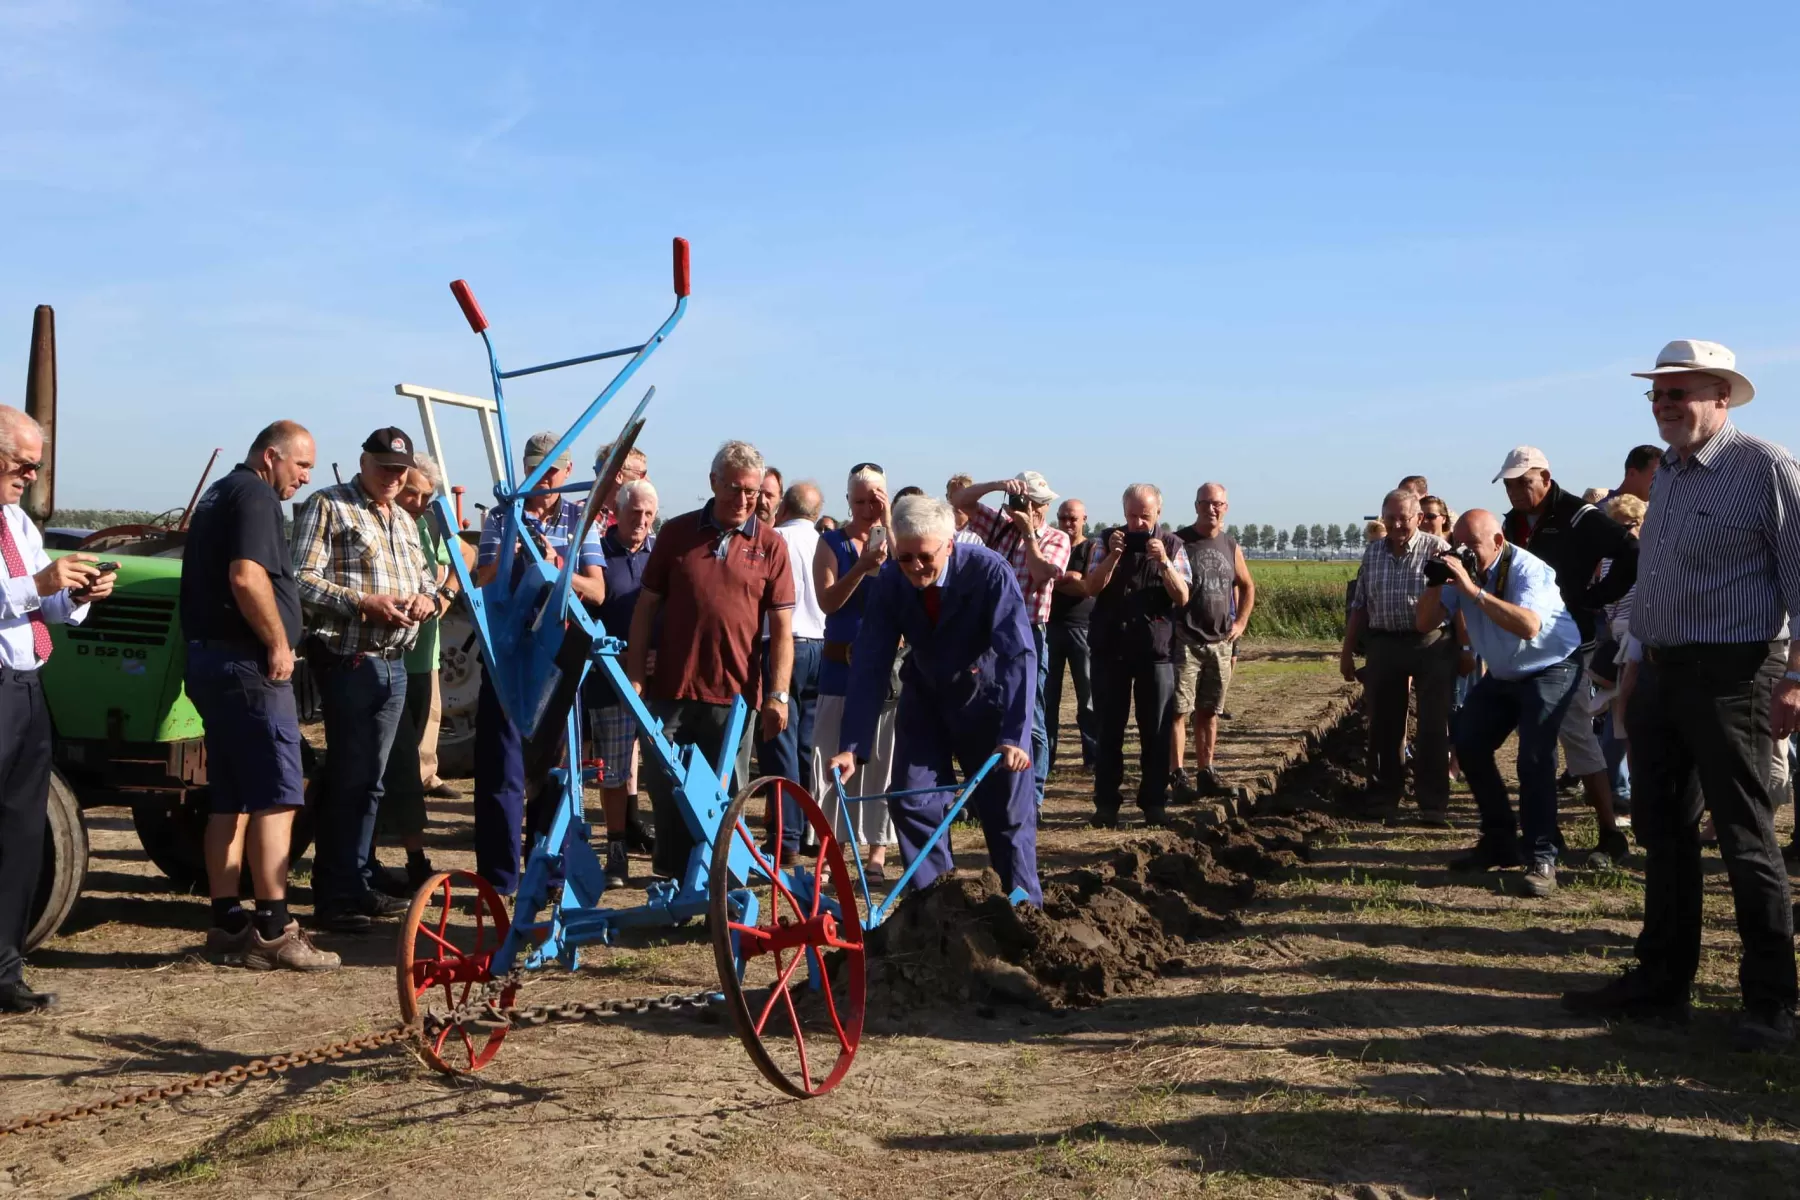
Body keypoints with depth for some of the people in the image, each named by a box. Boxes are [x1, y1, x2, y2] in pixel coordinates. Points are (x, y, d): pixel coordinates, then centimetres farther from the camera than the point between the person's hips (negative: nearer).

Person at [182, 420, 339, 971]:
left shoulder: (219, 495, 21)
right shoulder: (254, 496, -10)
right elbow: (247, 577, -25)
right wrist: (279, 644, -15)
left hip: (209, 657, 10)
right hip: (248, 664, -10)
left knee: (230, 800, 11)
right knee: (275, 798, -9)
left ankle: (227, 925, 13)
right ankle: (273, 930, -10)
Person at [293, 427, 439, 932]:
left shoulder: (405, 521, 20)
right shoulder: (327, 507, -4)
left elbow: (425, 578, 27)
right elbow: (302, 581, -13)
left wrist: (426, 598, 3)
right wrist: (363, 603, -20)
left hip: (394, 664, 7)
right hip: (348, 661, -7)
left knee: (370, 780, 12)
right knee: (348, 778, -6)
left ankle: (357, 886, 19)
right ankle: (332, 897, 1)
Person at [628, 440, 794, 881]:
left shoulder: (770, 544, 2)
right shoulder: (676, 532, 5)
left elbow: (782, 628, 1)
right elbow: (646, 608, 7)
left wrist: (778, 695, -7)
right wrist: (634, 678, 2)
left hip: (734, 696, -1)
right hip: (671, 691, 1)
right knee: (666, 792, 5)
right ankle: (671, 884, 19)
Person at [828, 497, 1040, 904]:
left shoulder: (991, 573, -29)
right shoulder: (889, 583, -19)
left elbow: (1019, 655, -33)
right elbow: (870, 666, -19)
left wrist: (1013, 736, -43)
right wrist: (852, 746, -26)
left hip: (986, 696, -3)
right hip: (924, 697, 3)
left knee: (1007, 809, 1)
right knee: (912, 801, -1)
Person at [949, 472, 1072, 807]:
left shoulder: (1056, 539, 0)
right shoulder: (999, 525, 10)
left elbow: (1041, 574, -17)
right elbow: (958, 500, 2)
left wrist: (1028, 532, -11)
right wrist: (996, 484, -11)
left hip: (1028, 633, -4)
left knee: (1029, 718, 0)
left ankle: (1032, 794, 7)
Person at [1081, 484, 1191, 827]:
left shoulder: (1172, 545, 3)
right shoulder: (1108, 540, 5)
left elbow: (1182, 597, -5)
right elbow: (1091, 588, -4)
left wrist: (1164, 562, -20)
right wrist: (1113, 555, -18)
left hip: (1156, 650, 0)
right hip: (1110, 649, 1)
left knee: (1156, 731, 2)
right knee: (1108, 730, 2)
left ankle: (1154, 802, 11)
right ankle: (1106, 803, 7)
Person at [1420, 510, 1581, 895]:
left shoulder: (1528, 570, -26)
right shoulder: (1463, 571, -6)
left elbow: (1529, 626, -44)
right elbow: (1425, 623, -7)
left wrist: (1474, 590, -45)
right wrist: (1437, 582, -23)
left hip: (1549, 670, -8)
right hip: (1502, 675, 8)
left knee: (1535, 758, -22)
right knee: (1469, 746, 5)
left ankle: (1541, 859, -16)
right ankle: (1500, 841, 20)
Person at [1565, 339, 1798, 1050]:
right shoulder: (1666, 476, 14)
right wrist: (1637, 667, 19)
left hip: (1732, 674, -8)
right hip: (1660, 672, 8)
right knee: (1662, 830, 12)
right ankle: (1662, 980, 23)